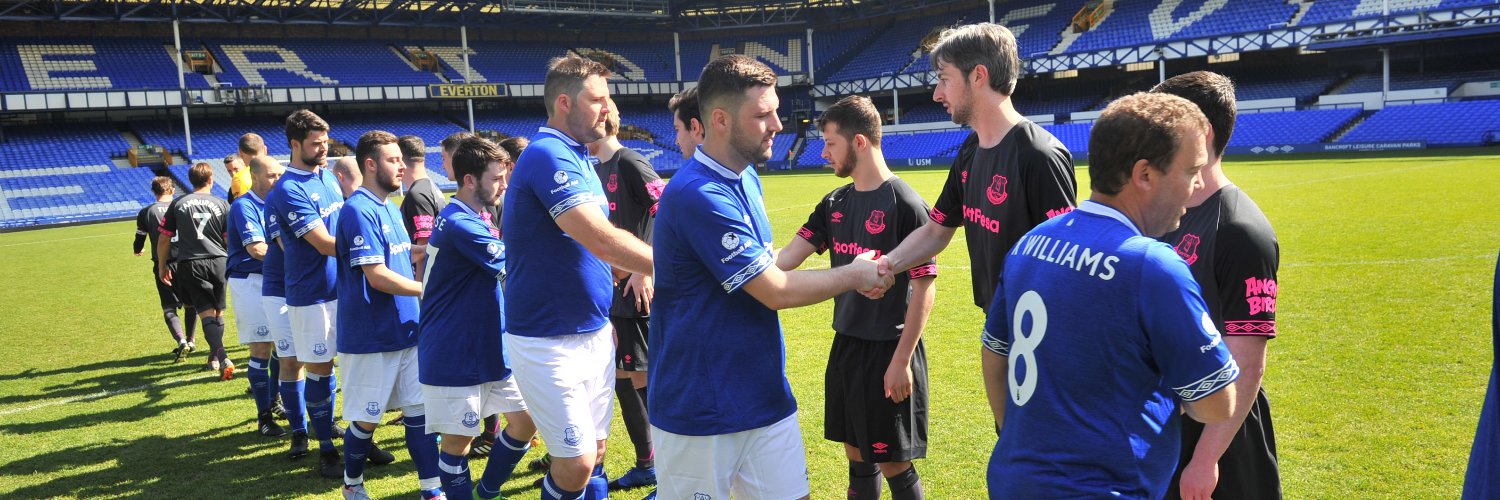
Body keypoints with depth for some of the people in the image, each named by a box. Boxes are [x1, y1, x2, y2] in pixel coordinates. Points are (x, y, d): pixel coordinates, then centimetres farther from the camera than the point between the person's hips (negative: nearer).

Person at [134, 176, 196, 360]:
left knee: (169, 309, 3)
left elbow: (138, 246, 4)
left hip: (163, 265, -1)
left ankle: (182, 341, -17)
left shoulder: (146, 212, 2)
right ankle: (190, 341, 21)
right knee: (191, 304, 19)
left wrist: (138, 250, 26)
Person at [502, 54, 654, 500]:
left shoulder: (577, 157, 11)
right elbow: (603, 241, -28)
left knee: (596, 450, 13)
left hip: (593, 333, 9)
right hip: (548, 341, -9)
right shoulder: (548, 155, -18)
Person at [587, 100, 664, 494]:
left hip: (640, 289, -9)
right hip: (614, 288, 9)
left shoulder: (630, 163, -12)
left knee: (643, 379, -5)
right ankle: (646, 466, 27)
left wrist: (646, 271, -22)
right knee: (623, 378, 13)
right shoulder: (598, 170, 14)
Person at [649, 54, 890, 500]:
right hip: (701, 411, -8)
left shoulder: (746, 178, 7)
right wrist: (855, 275, -4)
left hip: (767, 398, 8)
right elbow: (777, 291, -19)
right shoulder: (700, 196, -23)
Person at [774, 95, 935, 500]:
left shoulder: (905, 204, -15)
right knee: (857, 456, 17)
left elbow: (924, 289, -15)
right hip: (846, 345, 7)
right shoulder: (835, 204, 7)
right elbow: (785, 259, 4)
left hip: (889, 350, -7)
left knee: (893, 465, 4)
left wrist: (902, 360, -17)